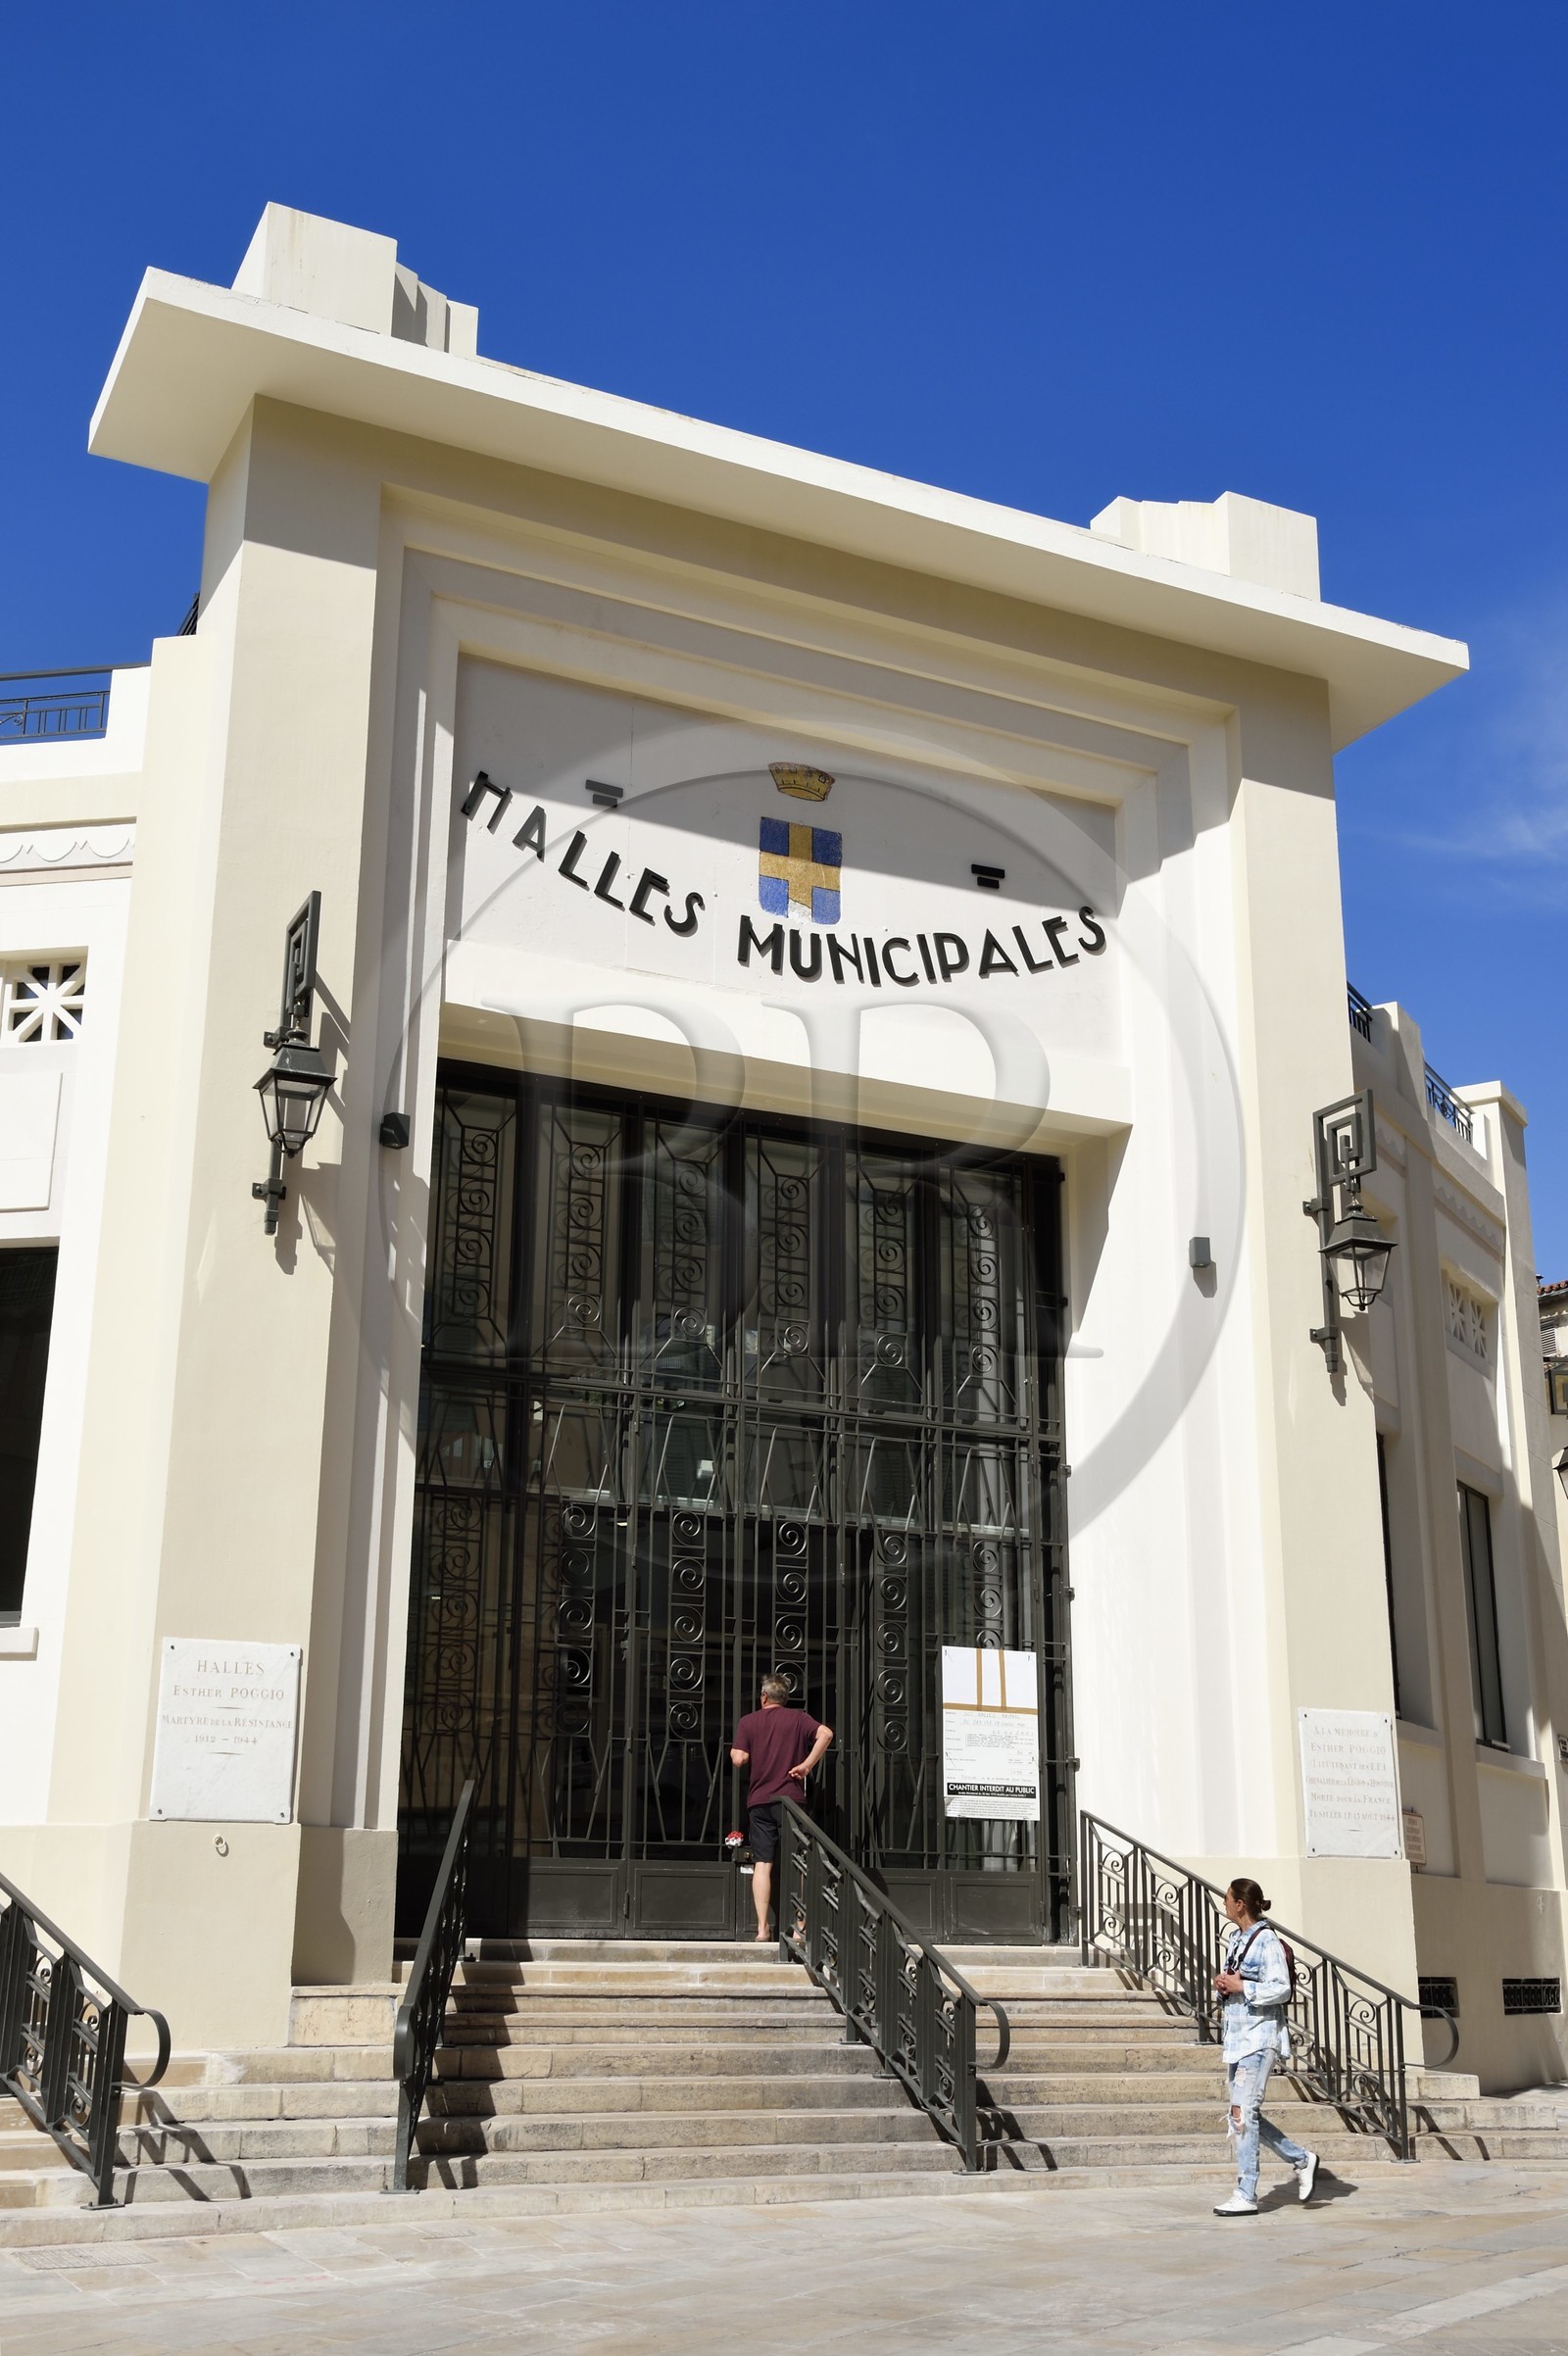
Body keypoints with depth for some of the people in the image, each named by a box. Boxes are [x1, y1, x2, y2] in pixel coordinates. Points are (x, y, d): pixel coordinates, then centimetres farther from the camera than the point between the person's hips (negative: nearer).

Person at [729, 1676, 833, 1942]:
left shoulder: (748, 1721, 6)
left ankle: (762, 1928, -2)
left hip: (758, 1800, 1)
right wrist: (806, 1764, -8)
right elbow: (825, 1733, -12)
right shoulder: (798, 1718, 6)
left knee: (762, 1863, 3)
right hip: (789, 1797, -1)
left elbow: (739, 1759, -4)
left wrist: (733, 1750, 18)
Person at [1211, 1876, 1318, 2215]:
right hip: (1237, 2035, 9)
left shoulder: (1267, 1941, -12)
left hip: (1259, 2035, -9)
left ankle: (1245, 2196, -5)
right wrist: (1223, 1983, 2)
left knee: (1242, 2113, -10)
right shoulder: (1235, 1939, 14)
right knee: (1244, 2114, 11)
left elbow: (1281, 1989, -17)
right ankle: (1301, 2159, 26)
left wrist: (1241, 1988, -18)